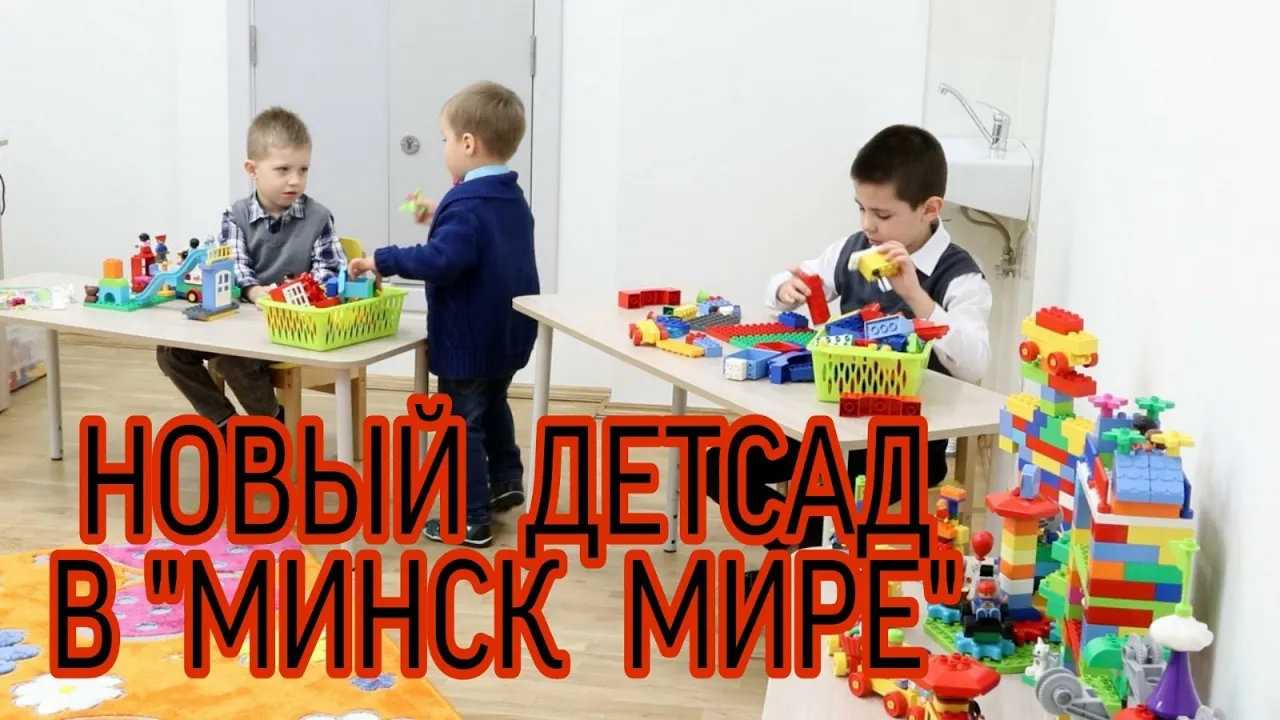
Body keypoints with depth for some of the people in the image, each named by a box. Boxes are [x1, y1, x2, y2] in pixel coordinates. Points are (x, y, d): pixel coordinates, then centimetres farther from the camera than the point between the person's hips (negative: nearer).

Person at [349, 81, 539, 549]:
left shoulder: (467, 204, -23)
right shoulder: (513, 198, 6)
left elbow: (441, 262, -36)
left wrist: (383, 261, -29)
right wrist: (442, 220, 16)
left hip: (469, 340, -10)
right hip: (509, 335, 10)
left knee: (461, 424, 1)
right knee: (493, 406, 29)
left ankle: (471, 522, 6)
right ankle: (506, 481, 43)